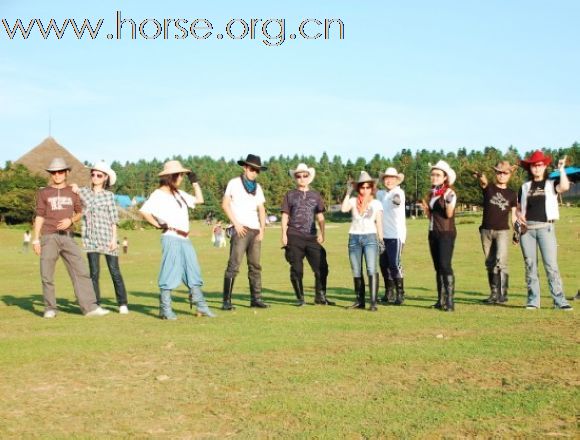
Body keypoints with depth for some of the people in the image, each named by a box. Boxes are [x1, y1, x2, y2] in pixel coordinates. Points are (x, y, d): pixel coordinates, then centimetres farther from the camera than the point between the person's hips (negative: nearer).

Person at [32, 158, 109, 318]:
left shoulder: (73, 192, 14)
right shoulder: (43, 193, 9)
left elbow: (79, 213, 18)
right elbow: (39, 216, 6)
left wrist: (70, 220, -3)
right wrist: (36, 239, 0)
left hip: (67, 237, 1)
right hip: (49, 237, -1)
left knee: (80, 271, -7)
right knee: (47, 275, -2)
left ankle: (89, 307, -10)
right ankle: (50, 309, 11)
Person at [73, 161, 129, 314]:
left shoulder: (109, 195, 5)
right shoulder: (84, 191, 10)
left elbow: (113, 218, 2)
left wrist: (114, 238, -4)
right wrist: (76, 189, -7)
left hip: (107, 237, -2)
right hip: (91, 239, 2)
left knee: (114, 271, -1)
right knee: (94, 272, 0)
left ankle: (123, 304, 4)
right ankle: (95, 304, 8)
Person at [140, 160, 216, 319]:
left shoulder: (179, 193, 19)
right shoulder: (158, 195, -5)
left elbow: (199, 200, 25)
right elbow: (144, 211, -16)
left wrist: (194, 182, 22)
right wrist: (158, 224, -11)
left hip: (185, 239, 8)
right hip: (171, 238, -8)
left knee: (193, 273, 9)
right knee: (169, 273, -6)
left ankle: (201, 306, 15)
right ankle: (165, 309, -1)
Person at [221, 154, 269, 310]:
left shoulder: (257, 187, 18)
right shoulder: (234, 183, 3)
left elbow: (261, 209, 16)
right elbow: (225, 204, -2)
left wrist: (262, 230, 4)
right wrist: (236, 224, -10)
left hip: (255, 231, 6)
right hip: (240, 230, -6)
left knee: (255, 266, 7)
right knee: (234, 265, -11)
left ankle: (256, 299, 13)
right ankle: (227, 301, -11)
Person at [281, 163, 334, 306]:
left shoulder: (315, 195, 14)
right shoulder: (290, 195, 8)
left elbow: (320, 217, 14)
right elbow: (285, 216, 6)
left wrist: (321, 234, 2)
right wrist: (284, 234, -4)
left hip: (312, 237, 2)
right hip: (294, 237, -2)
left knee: (321, 267, -5)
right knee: (296, 269, 1)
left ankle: (320, 297, 6)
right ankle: (300, 298, 11)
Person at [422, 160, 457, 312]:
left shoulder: (449, 193, -8)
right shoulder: (432, 193, 13)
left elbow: (449, 214, -17)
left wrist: (449, 201, -34)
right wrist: (425, 207, -1)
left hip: (446, 233, -7)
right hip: (433, 233, 7)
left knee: (445, 265, -16)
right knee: (438, 267, 9)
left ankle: (450, 301, -18)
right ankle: (441, 300, 13)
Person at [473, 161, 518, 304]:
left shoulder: (512, 194, 7)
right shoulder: (488, 188, 3)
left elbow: (513, 215, 10)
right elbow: (483, 182, -22)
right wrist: (481, 178, -46)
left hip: (503, 231, -1)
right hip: (486, 231, 1)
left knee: (500, 262, -15)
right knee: (490, 264, 7)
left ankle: (503, 293, -11)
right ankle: (494, 294, 14)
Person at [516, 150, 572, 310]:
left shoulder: (551, 184, 7)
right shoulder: (524, 187, 15)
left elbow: (564, 187, -15)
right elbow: (519, 208, 19)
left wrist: (561, 169, -10)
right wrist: (519, 216, -2)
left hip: (546, 228, -3)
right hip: (527, 229, 3)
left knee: (551, 265, -10)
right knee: (530, 265, 3)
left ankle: (559, 300, -10)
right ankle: (533, 300, 9)